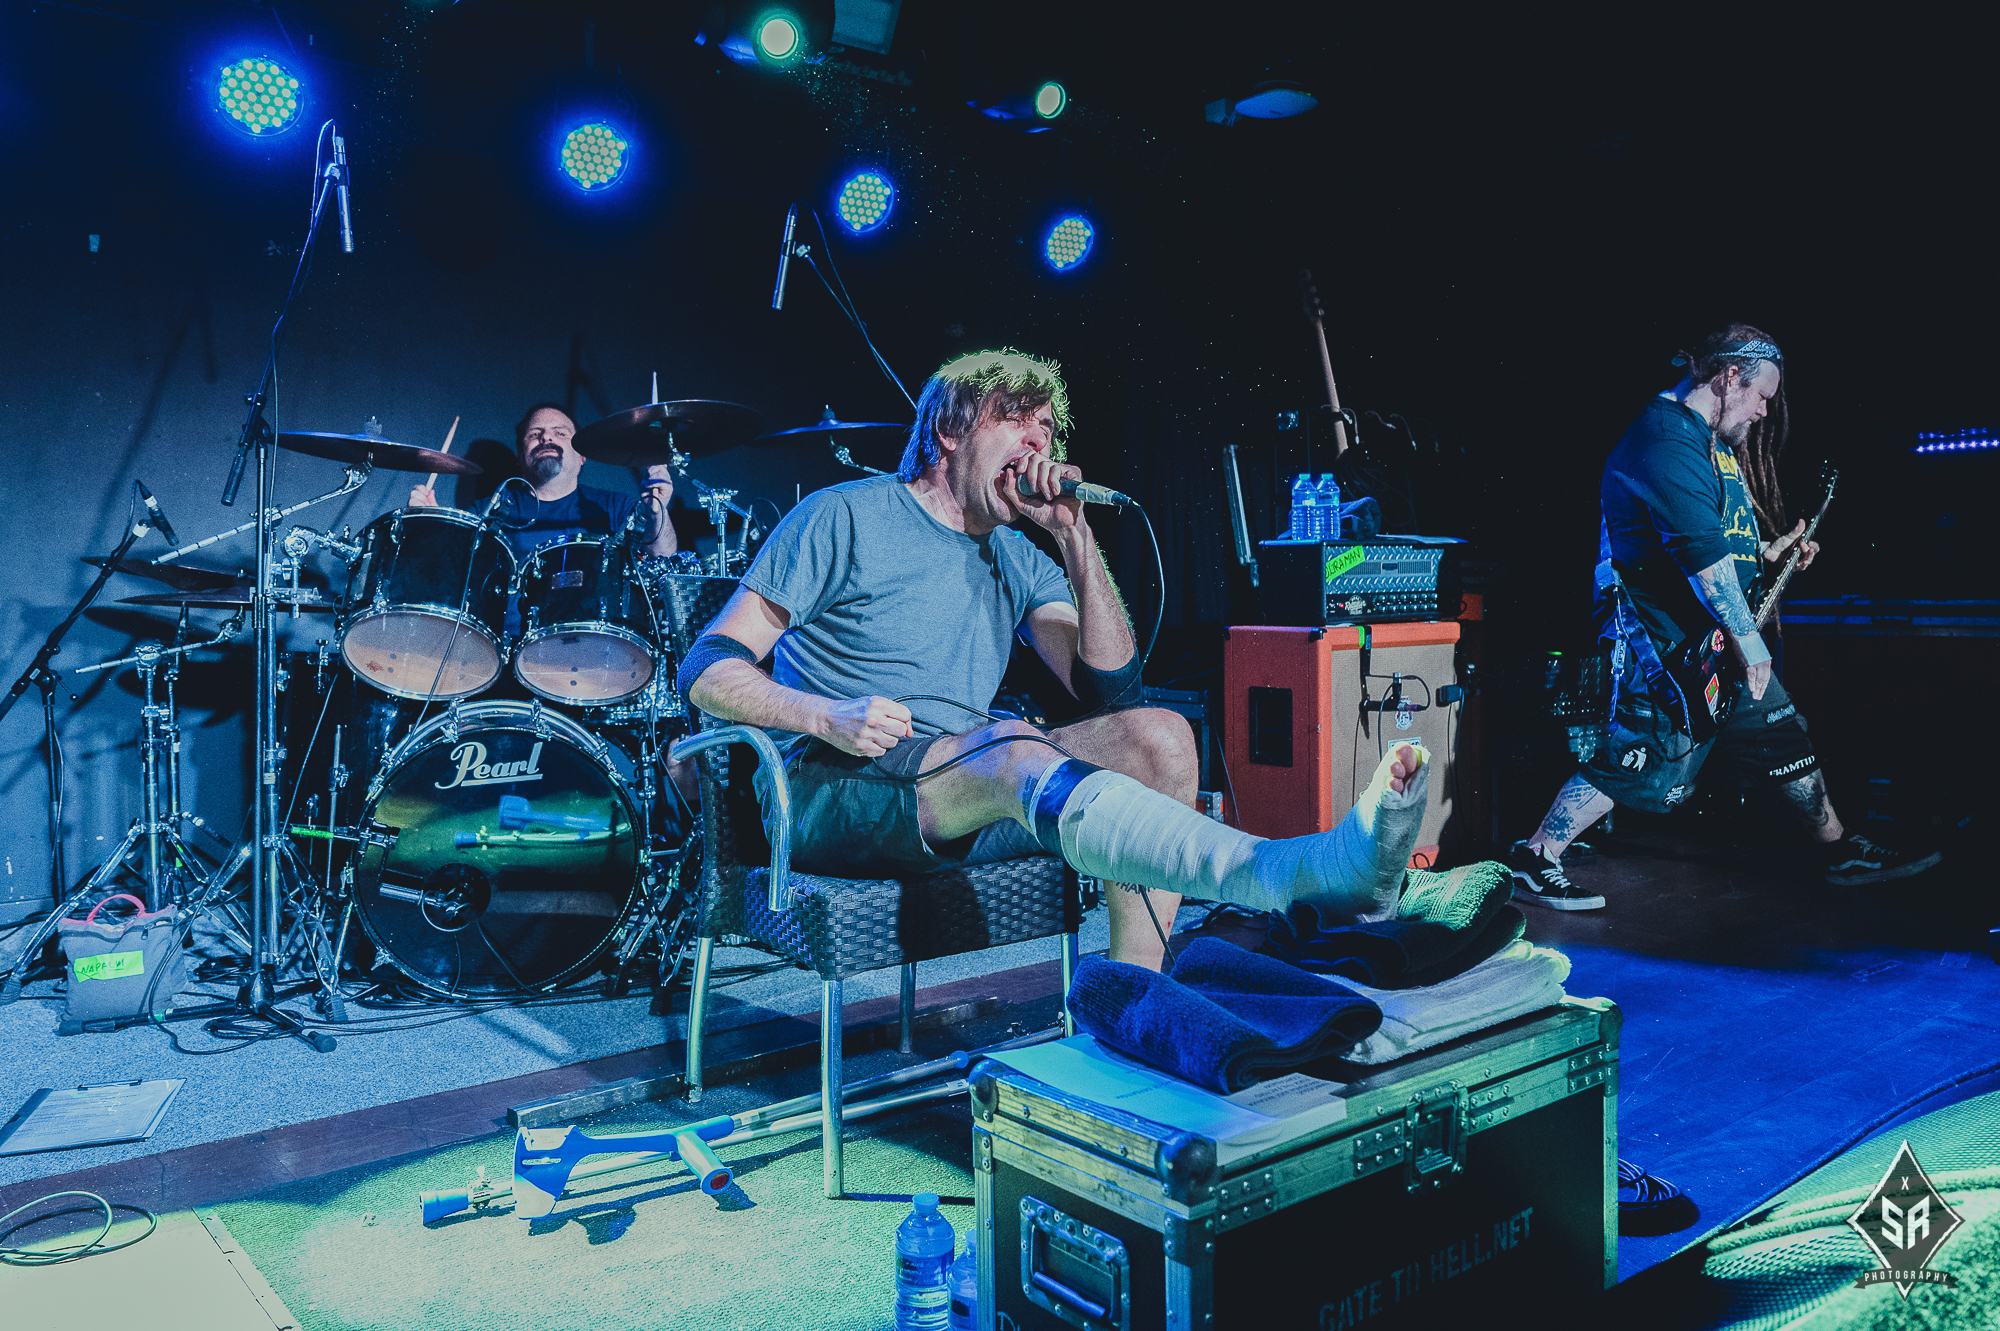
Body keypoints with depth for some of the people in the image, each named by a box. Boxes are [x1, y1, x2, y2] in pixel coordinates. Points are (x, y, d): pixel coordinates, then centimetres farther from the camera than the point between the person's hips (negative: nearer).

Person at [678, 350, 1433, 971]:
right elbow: (707, 669, -3)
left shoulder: (1019, 561, 16)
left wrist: (1075, 537, -5)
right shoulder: (844, 518, 0)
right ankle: (1297, 873, -55)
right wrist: (828, 717, -22)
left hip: (963, 798, 6)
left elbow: (1110, 691, 2)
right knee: (1011, 745, -36)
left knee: (1158, 738, -14)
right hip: (830, 790, -6)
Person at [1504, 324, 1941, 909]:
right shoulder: (1669, 440, -19)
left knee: (1785, 740, 16)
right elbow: (1703, 554, -24)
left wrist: (1768, 551, 18)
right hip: (1666, 643, -10)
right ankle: (1531, 861, 0)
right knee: (1638, 765, -9)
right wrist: (1746, 638, -20)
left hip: (1722, 639, 10)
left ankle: (1841, 853, 31)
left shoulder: (1716, 440, 16)